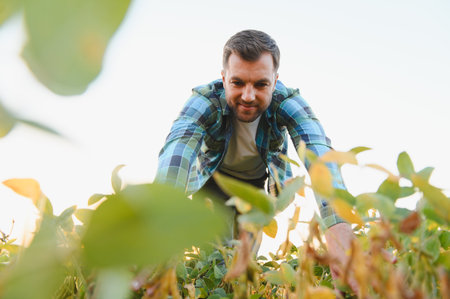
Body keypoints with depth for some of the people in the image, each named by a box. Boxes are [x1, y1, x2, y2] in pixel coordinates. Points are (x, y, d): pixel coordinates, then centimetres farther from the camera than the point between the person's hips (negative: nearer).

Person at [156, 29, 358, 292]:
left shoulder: (287, 102, -34)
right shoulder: (205, 101, -37)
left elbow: (319, 152, -51)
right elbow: (177, 149, -55)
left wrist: (339, 228, -69)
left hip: (258, 181, 1)